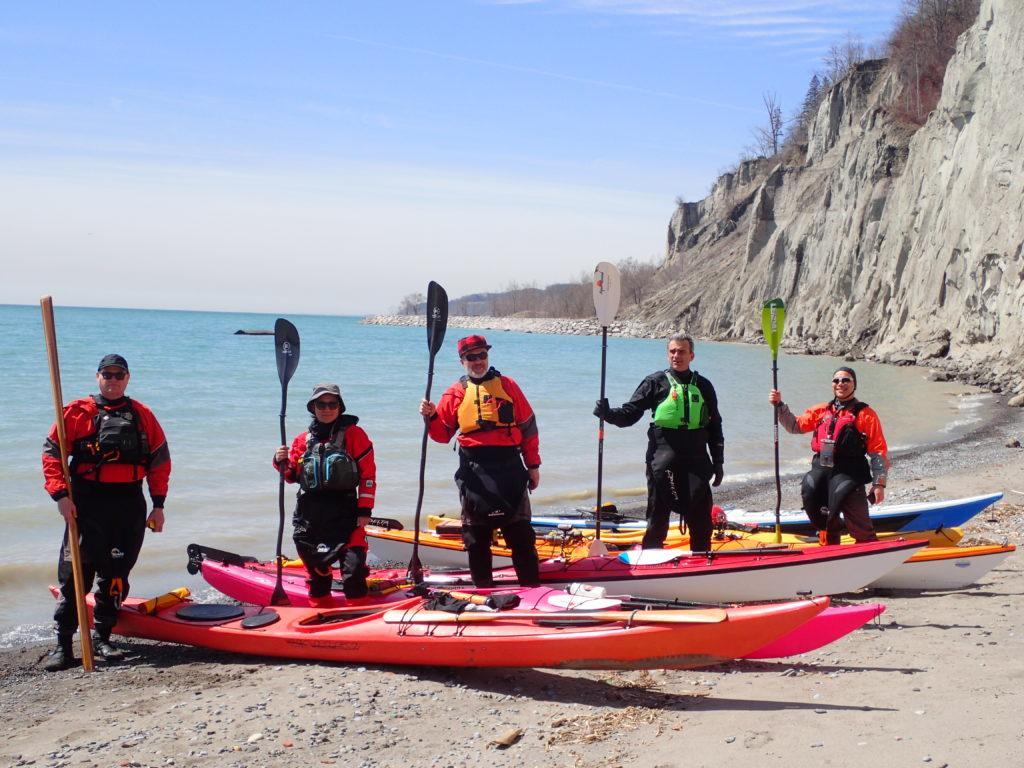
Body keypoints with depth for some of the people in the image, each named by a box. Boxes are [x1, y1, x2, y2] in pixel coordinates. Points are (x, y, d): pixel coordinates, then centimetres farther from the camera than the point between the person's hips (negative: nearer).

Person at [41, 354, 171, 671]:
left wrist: (158, 505, 6)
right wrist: (61, 494, -14)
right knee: (76, 571, -3)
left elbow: (160, 460, 12)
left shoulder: (142, 415, 11)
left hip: (130, 505, 3)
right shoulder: (77, 412, 3)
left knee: (117, 573, 7)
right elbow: (52, 452, -3)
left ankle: (102, 638, 19)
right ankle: (63, 645, 3)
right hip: (87, 502, -3)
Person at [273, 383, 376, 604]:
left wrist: (365, 510, -8)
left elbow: (368, 474, -3)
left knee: (353, 569, -12)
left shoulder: (354, 434, -2)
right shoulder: (303, 440, 10)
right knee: (316, 569, 14)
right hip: (309, 517, 4)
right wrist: (282, 462, -5)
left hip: (345, 513, -4)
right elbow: (292, 476, 16)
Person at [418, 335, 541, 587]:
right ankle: (483, 589, 14)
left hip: (510, 467, 0)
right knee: (477, 536, 5)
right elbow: (442, 434, 6)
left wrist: (533, 465, 5)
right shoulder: (456, 393, 7)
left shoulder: (507, 386, 8)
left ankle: (532, 587, 11)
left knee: (521, 532, 4)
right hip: (474, 471, 0)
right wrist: (431, 417, -14)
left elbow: (528, 427, 8)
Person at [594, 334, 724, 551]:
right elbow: (630, 414, -1)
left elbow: (715, 427, 18)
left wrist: (718, 462, 14)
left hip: (696, 462, 3)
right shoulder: (656, 382, 3)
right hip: (663, 462, -3)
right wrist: (608, 413, -21)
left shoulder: (703, 386, 13)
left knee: (701, 521, 5)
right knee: (658, 517, 3)